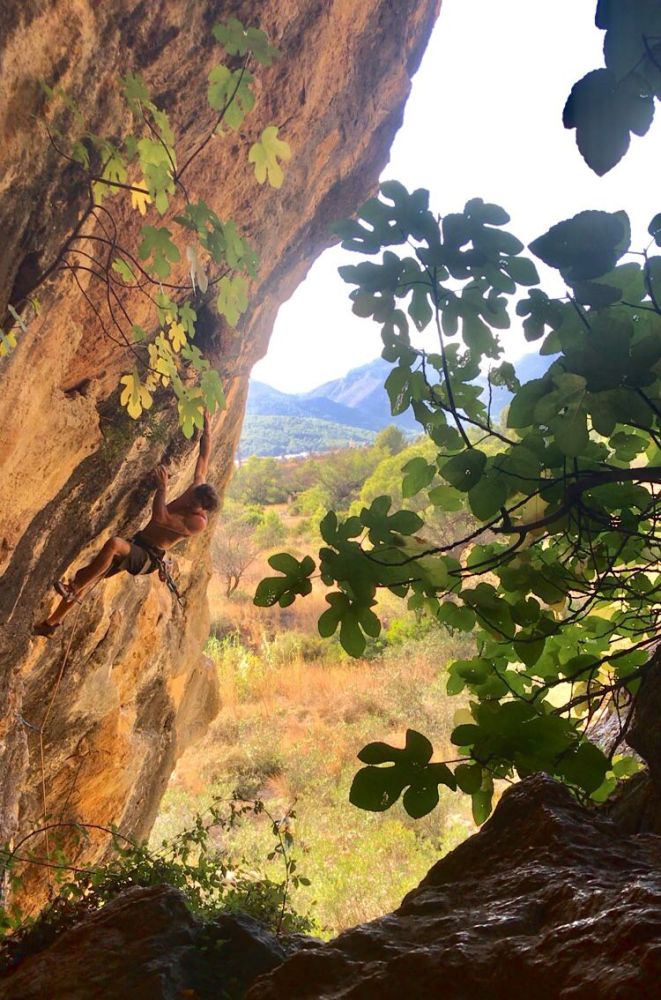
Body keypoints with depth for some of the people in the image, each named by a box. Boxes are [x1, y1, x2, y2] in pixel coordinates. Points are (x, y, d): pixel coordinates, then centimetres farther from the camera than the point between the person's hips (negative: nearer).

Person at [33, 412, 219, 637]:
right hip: (136, 545, 9)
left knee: (114, 543, -40)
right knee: (87, 576, 2)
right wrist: (207, 429, 13)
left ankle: (72, 589, -27)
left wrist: (162, 487, -20)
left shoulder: (197, 522, -21)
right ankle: (51, 623, 14)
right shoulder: (197, 487, 1)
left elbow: (159, 517, -27)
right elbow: (203, 457, 11)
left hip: (148, 556, -9)